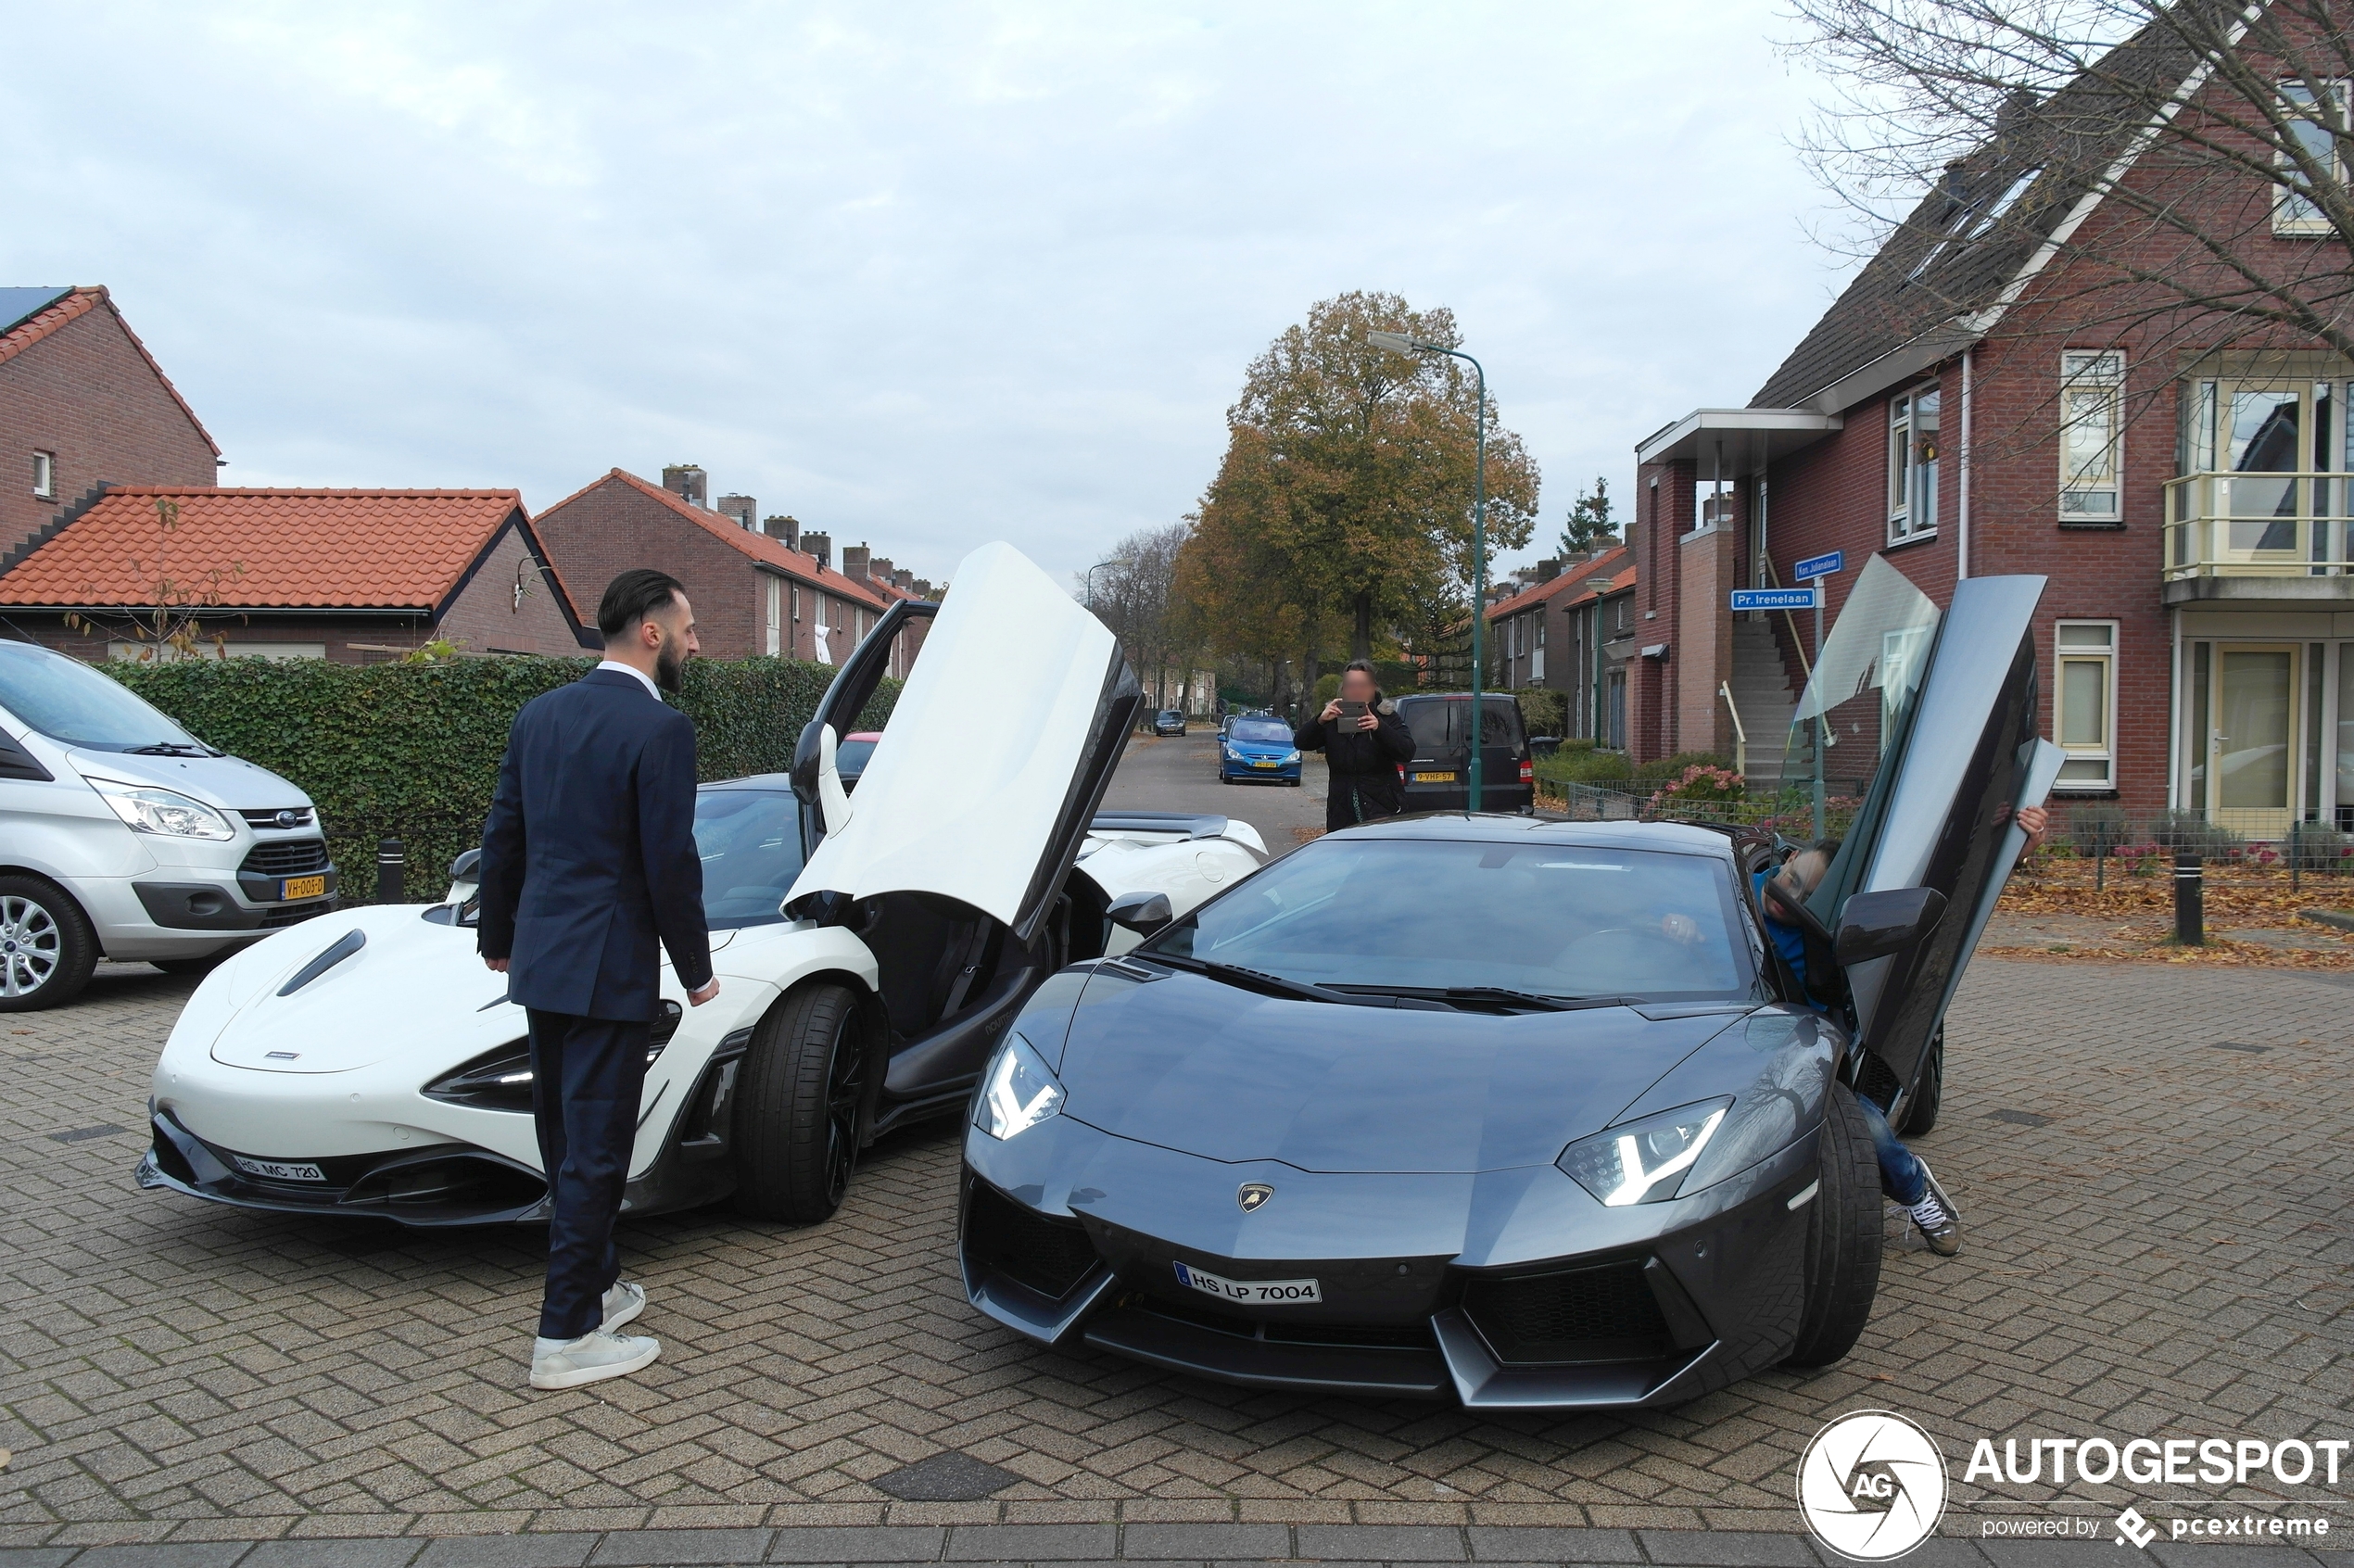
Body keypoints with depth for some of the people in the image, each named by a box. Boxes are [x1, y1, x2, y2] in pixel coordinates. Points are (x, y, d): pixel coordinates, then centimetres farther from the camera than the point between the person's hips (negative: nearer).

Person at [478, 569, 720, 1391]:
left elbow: (502, 838, 13)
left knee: (565, 1139, 19)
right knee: (595, 1149, 0)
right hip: (609, 968, -8)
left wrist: (498, 938, 24)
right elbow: (670, 862, -16)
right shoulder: (661, 729, -15)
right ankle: (567, 1336, 7)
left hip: (541, 958, 8)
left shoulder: (539, 714, 8)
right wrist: (696, 970, -5)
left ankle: (592, 1284, 35)